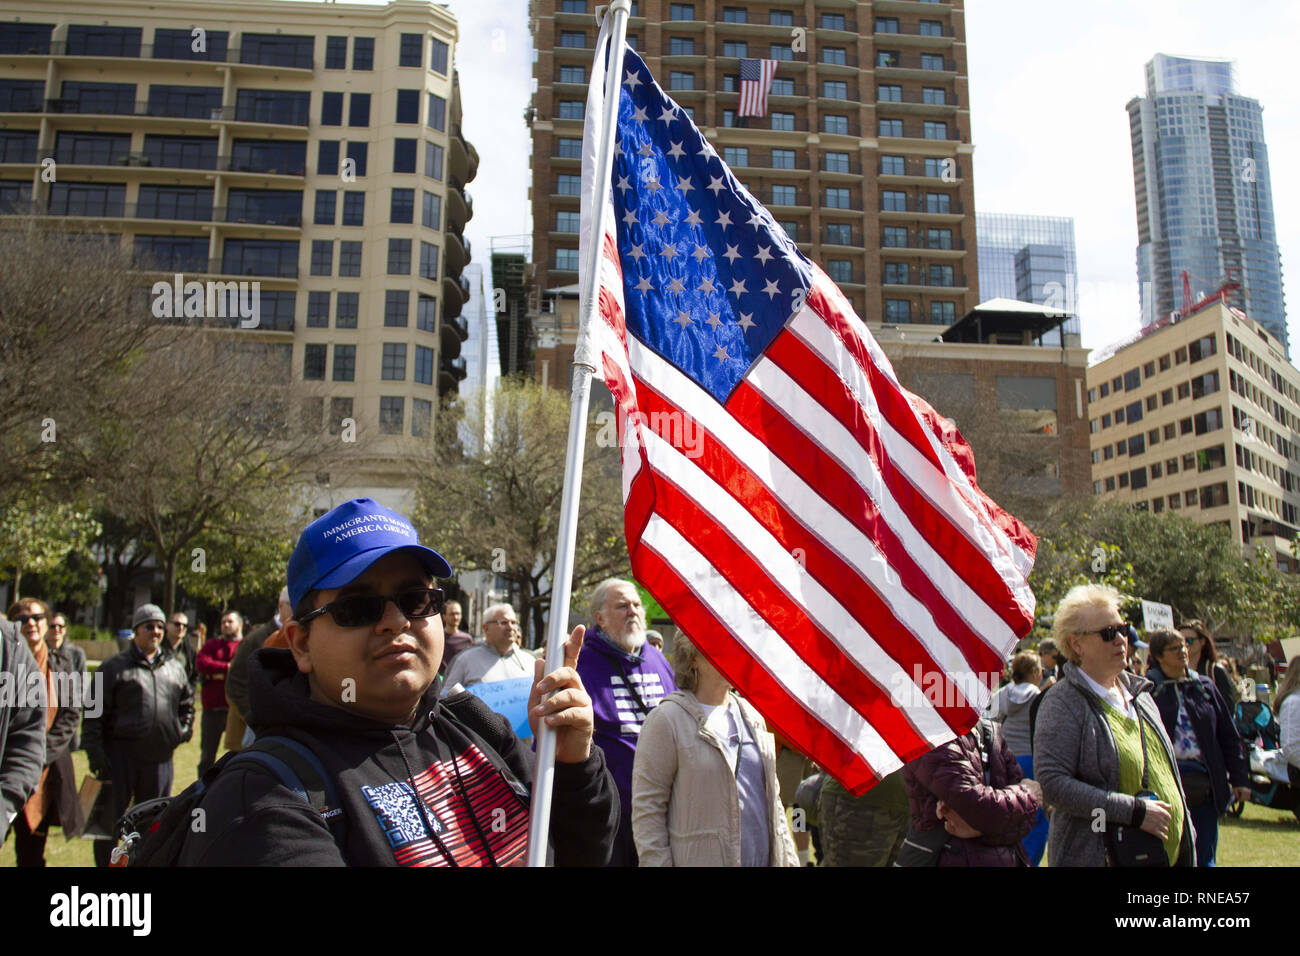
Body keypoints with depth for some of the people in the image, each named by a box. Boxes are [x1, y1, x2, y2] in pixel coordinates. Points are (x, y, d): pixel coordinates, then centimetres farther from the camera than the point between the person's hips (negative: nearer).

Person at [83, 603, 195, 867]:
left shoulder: (175, 668, 12)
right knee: (111, 817, 4)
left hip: (160, 757, 4)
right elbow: (93, 715, -3)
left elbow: (187, 703, 26)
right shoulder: (114, 667, 0)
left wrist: (185, 729, 10)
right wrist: (95, 753, -10)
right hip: (120, 754, -4)